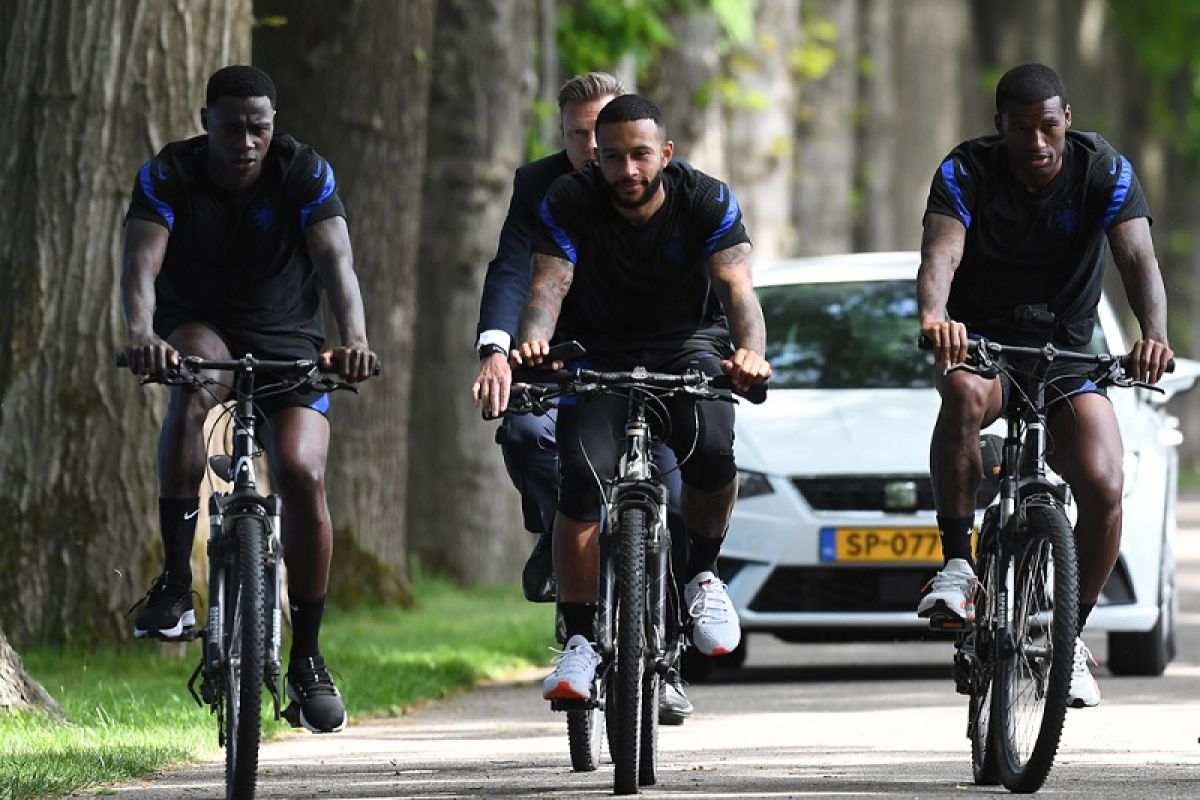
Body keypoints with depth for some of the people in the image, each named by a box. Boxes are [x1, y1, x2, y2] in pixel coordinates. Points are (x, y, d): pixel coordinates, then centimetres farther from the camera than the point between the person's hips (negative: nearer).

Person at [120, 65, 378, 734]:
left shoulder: (306, 174, -17)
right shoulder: (169, 176, -16)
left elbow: (337, 260, -30)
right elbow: (141, 263, -30)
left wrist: (355, 338, -50)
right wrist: (141, 332, -52)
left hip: (288, 341, 1)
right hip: (199, 330, -1)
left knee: (303, 473, -20)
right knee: (194, 384, -37)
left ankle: (308, 659, -4)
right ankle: (175, 585, -35)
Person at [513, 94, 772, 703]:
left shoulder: (707, 201, -14)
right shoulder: (570, 203, -14)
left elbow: (737, 287, -26)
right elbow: (548, 285, -26)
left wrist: (750, 351, -48)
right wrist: (532, 340, -50)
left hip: (688, 345, 0)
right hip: (599, 355, 0)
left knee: (711, 448, -31)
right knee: (583, 477, -25)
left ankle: (702, 574, -3)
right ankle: (580, 640, -15)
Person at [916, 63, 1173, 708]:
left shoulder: (1104, 171, -9)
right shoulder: (967, 172, -12)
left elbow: (1138, 258, -23)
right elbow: (942, 252, -29)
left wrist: (1154, 333, -45)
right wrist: (934, 315, -53)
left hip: (1068, 353, 1)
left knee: (1103, 488, -20)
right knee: (965, 392, -39)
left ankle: (1068, 636, 2)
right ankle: (957, 567, -30)